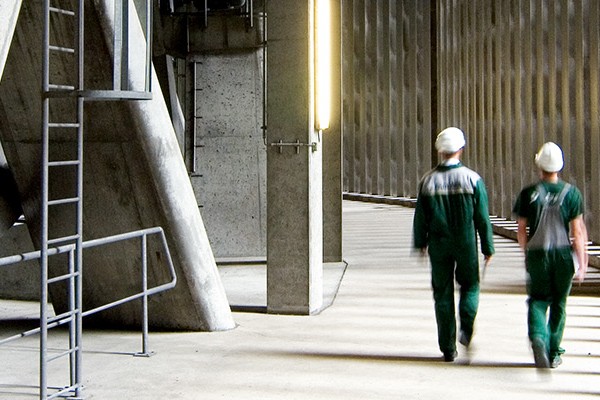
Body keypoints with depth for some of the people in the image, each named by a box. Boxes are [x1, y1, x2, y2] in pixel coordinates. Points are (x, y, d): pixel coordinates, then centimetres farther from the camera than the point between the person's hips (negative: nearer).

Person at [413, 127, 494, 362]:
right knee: (469, 285, 19)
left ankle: (448, 348, 10)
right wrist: (488, 247, 2)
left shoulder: (428, 180, -3)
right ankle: (466, 326, -5)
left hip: (438, 245, 1)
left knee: (443, 293, 9)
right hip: (466, 244, -1)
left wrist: (420, 243, 15)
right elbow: (482, 218, -6)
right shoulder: (472, 179, -7)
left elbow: (420, 217, 1)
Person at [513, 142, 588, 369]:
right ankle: (553, 353, 19)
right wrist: (582, 263, -1)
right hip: (563, 255, 0)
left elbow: (521, 230, 1)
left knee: (537, 300, 9)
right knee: (558, 303, 14)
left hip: (537, 254, 0)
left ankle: (537, 337, -20)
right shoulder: (571, 193, -5)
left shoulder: (528, 194, -4)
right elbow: (578, 232, -6)